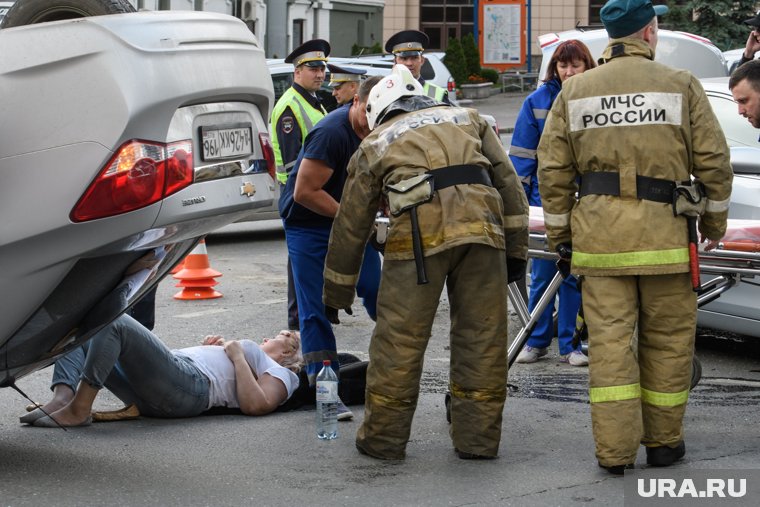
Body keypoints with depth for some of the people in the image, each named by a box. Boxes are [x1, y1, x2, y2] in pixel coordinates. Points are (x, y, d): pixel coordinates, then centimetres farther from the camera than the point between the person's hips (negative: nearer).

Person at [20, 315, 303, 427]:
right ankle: (62, 399, -24)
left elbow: (256, 405, -8)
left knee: (113, 322, -25)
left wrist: (238, 356, 0)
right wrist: (204, 350, 24)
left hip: (192, 386, -9)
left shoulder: (280, 373, 15)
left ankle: (79, 409, -32)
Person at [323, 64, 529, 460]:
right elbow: (508, 182, 20)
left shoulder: (374, 144, 27)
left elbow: (350, 227, 29)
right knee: (481, 337, 10)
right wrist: (515, 248, 20)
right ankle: (477, 438, 14)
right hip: (482, 225, 2)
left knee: (399, 338, 6)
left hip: (420, 231, -2)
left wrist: (336, 295, 37)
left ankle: (383, 438, 14)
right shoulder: (467, 119, 31)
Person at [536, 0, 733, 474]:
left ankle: (615, 449, 1)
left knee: (610, 339, 3)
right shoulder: (681, 85, 1)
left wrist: (559, 235, 14)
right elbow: (713, 161, 2)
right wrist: (715, 222, 14)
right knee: (667, 338, 10)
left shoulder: (574, 91, 7)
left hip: (599, 233, 2)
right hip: (664, 232, -2)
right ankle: (663, 441, 20)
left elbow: (554, 171, 6)